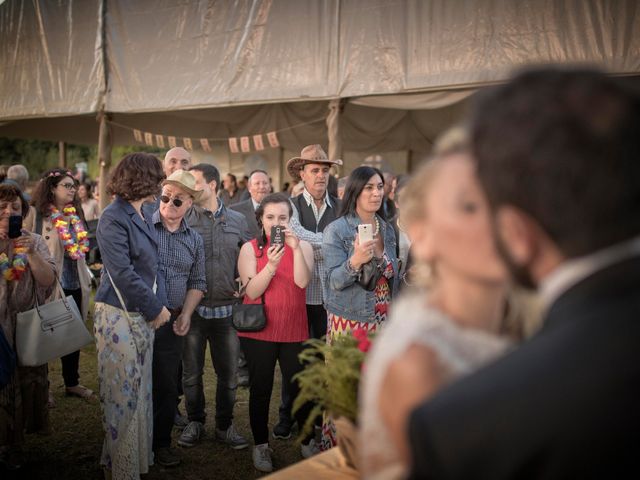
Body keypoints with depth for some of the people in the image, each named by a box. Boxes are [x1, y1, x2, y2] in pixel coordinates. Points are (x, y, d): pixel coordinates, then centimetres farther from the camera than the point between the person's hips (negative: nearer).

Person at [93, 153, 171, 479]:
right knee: (122, 393, 3)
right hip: (118, 316, -8)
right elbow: (123, 274, -19)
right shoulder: (113, 219, -15)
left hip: (144, 315, 8)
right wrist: (156, 308, -12)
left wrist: (158, 304, 5)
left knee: (141, 389, 15)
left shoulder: (144, 213, 8)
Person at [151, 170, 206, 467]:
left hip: (170, 322, 3)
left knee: (167, 387, 10)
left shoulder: (194, 240, 10)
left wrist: (186, 314, 2)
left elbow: (197, 282, 16)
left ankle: (161, 443, 25)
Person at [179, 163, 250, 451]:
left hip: (226, 309, 1)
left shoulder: (237, 221, 5)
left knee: (228, 374, 9)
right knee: (192, 373, 12)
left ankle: (224, 425, 27)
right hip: (192, 309, -1)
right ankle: (195, 422, 32)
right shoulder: (183, 220, -1)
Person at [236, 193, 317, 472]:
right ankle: (261, 445, 23)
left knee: (299, 386, 2)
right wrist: (271, 266, -25)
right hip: (259, 329, 0)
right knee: (260, 389, 6)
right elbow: (252, 291, -11)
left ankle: (308, 442, 23)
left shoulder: (303, 246, 2)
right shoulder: (250, 248, -1)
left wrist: (296, 248, -24)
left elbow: (302, 282, -14)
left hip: (294, 329, 1)